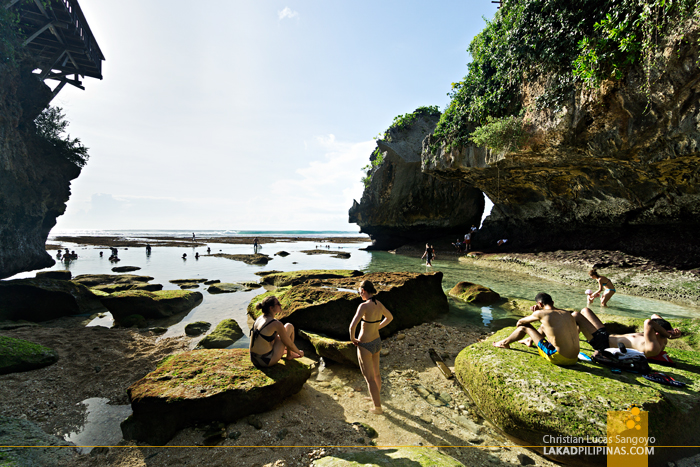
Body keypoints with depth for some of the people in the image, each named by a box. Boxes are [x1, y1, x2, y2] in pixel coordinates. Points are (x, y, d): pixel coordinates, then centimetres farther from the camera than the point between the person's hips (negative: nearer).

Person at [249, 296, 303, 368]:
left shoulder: (259, 318, 4)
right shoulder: (276, 324, -19)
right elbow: (289, 344, -7)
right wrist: (299, 352, 14)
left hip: (254, 360, 7)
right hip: (267, 362, -7)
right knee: (289, 326, 4)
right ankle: (289, 355, 22)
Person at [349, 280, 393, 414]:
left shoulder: (364, 306, -27)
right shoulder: (379, 304, -3)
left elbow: (352, 326, -34)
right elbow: (390, 317, 16)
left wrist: (352, 338, -14)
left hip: (365, 346, -7)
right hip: (377, 342, 8)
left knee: (369, 378, 12)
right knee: (376, 373, 28)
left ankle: (377, 407, 28)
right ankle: (376, 396, 51)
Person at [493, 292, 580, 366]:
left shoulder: (541, 313, -11)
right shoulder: (567, 313, 7)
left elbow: (520, 322, 5)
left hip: (559, 358, -7)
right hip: (574, 359, 7)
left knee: (525, 327, 6)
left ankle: (505, 343, 30)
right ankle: (530, 341, 56)